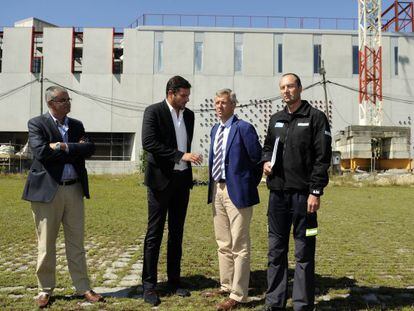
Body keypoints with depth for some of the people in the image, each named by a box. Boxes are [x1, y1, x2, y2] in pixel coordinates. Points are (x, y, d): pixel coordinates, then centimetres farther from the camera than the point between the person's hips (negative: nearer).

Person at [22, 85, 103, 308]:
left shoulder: (77, 125, 11)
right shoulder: (37, 124, -2)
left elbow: (90, 148, -3)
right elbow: (41, 152, -18)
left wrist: (64, 147, -14)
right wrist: (75, 149, -10)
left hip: (74, 189, 4)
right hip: (47, 190, -4)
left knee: (76, 242, 10)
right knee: (46, 244, 7)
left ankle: (83, 288, 19)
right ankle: (45, 289, 22)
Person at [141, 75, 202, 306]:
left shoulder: (189, 115, 10)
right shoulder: (154, 112, -7)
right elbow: (149, 143, -19)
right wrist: (181, 155, -24)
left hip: (183, 179, 6)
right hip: (161, 179, -5)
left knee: (177, 232, 12)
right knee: (155, 233, 1)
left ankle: (174, 280, 23)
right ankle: (149, 284, 11)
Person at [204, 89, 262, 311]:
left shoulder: (243, 128, -10)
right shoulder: (215, 130, 13)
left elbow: (258, 159, -6)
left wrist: (251, 184, 2)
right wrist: (213, 188, 14)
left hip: (236, 191, -8)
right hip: (217, 190, 8)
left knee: (239, 246, 0)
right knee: (223, 244, 17)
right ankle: (226, 286, 32)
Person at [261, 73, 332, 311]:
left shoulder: (315, 117, -3)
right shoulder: (276, 119, 14)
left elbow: (323, 157, -8)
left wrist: (316, 191, -14)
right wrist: (266, 160, 3)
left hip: (303, 193, -5)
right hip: (277, 193, 6)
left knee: (304, 253, 3)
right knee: (276, 250, 12)